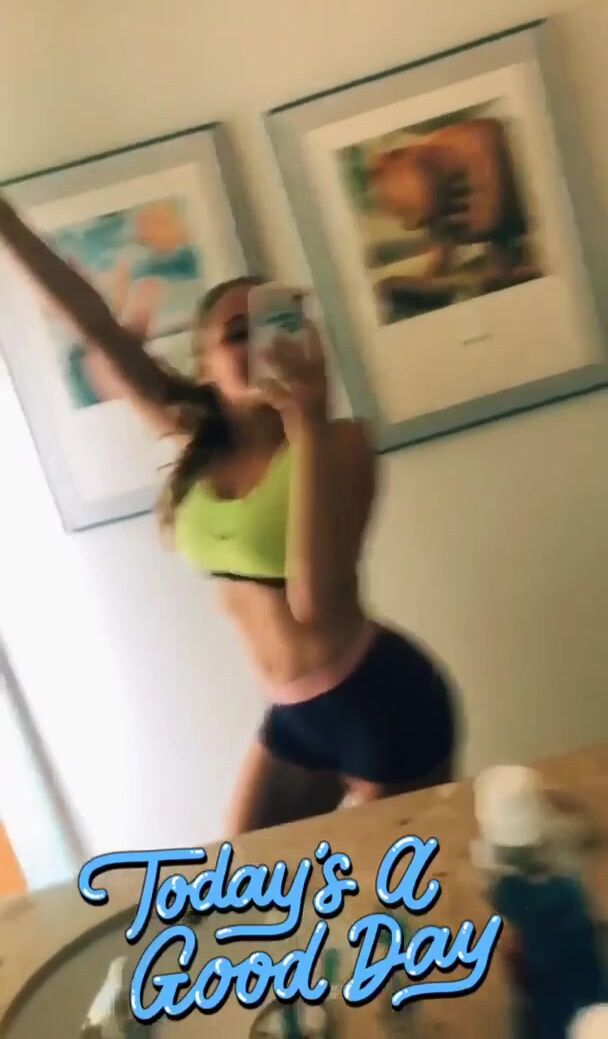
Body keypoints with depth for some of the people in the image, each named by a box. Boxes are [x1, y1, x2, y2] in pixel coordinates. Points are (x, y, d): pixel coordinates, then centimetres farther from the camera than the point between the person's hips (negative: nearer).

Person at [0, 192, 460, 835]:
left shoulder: (337, 443, -18)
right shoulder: (199, 444, -2)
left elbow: (314, 600, -31)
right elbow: (100, 330, -7)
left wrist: (307, 423, -32)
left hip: (378, 701, -6)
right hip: (294, 712, 6)